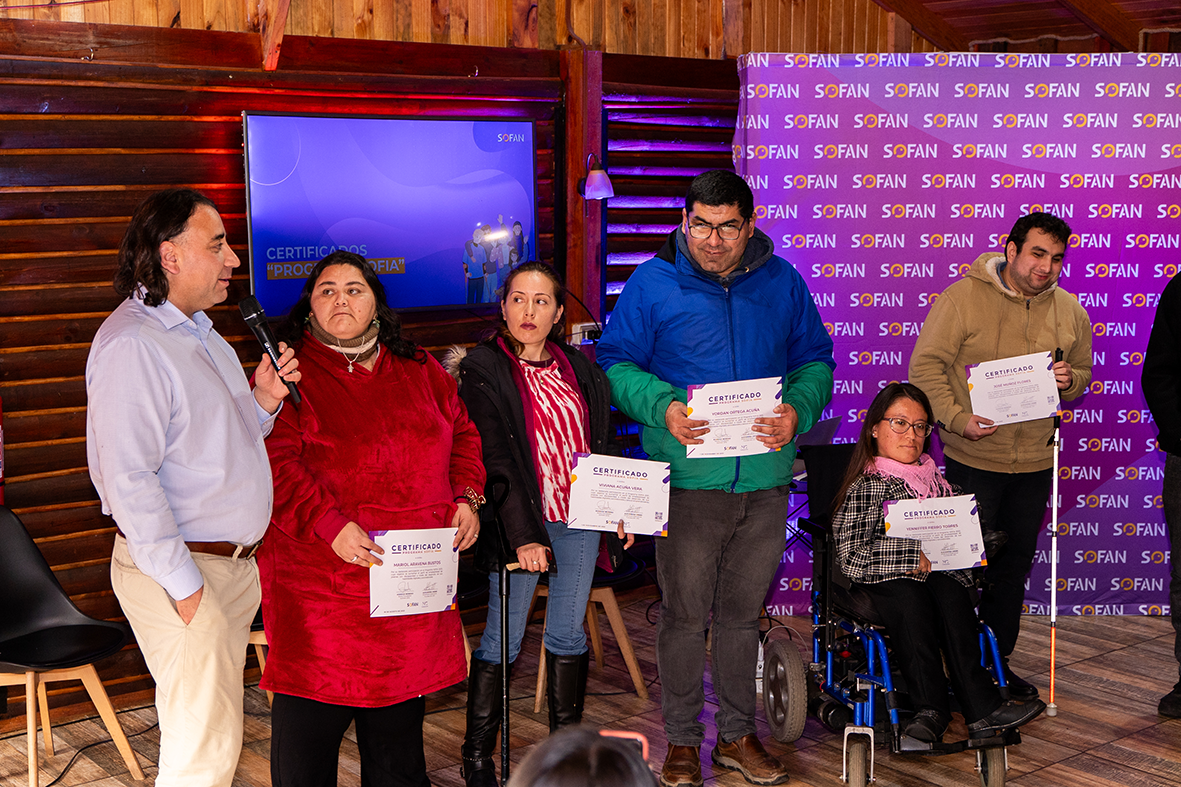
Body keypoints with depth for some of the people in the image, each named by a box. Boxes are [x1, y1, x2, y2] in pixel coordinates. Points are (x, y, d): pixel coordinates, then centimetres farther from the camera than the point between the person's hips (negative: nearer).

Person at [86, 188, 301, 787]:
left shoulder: (201, 334, 15)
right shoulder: (132, 344, -17)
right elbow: (127, 478, -23)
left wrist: (263, 400, 3)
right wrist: (183, 585, -21)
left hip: (235, 563, 9)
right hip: (184, 572, -9)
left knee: (215, 734, 16)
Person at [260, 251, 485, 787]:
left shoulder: (419, 371, 13)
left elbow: (462, 435, 21)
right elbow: (274, 461, -13)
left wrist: (466, 497, 4)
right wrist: (329, 524, -24)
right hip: (319, 576, -5)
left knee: (399, 716, 16)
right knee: (311, 710, -2)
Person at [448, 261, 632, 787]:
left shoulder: (578, 366, 10)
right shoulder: (481, 371, -6)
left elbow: (603, 441, 17)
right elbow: (495, 459, -13)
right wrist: (524, 534, -19)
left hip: (580, 521, 5)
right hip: (520, 522, -5)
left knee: (569, 633, 13)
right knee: (503, 639, 0)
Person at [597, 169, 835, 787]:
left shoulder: (782, 283, 5)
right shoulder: (652, 284, -3)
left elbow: (816, 360, 11)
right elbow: (615, 362, -2)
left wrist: (798, 410, -10)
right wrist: (662, 407, -19)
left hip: (766, 481, 3)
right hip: (689, 480, -3)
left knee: (742, 614, 16)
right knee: (684, 615, 5)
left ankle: (737, 735, 30)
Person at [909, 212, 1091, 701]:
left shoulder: (1069, 311, 6)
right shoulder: (964, 297, -9)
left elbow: (1083, 375, 17)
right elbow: (926, 365, -11)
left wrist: (1068, 381, -8)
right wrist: (958, 418, -22)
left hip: (1034, 461, 5)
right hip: (972, 458, -5)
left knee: (1014, 565, 14)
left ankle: (997, 662, 27)